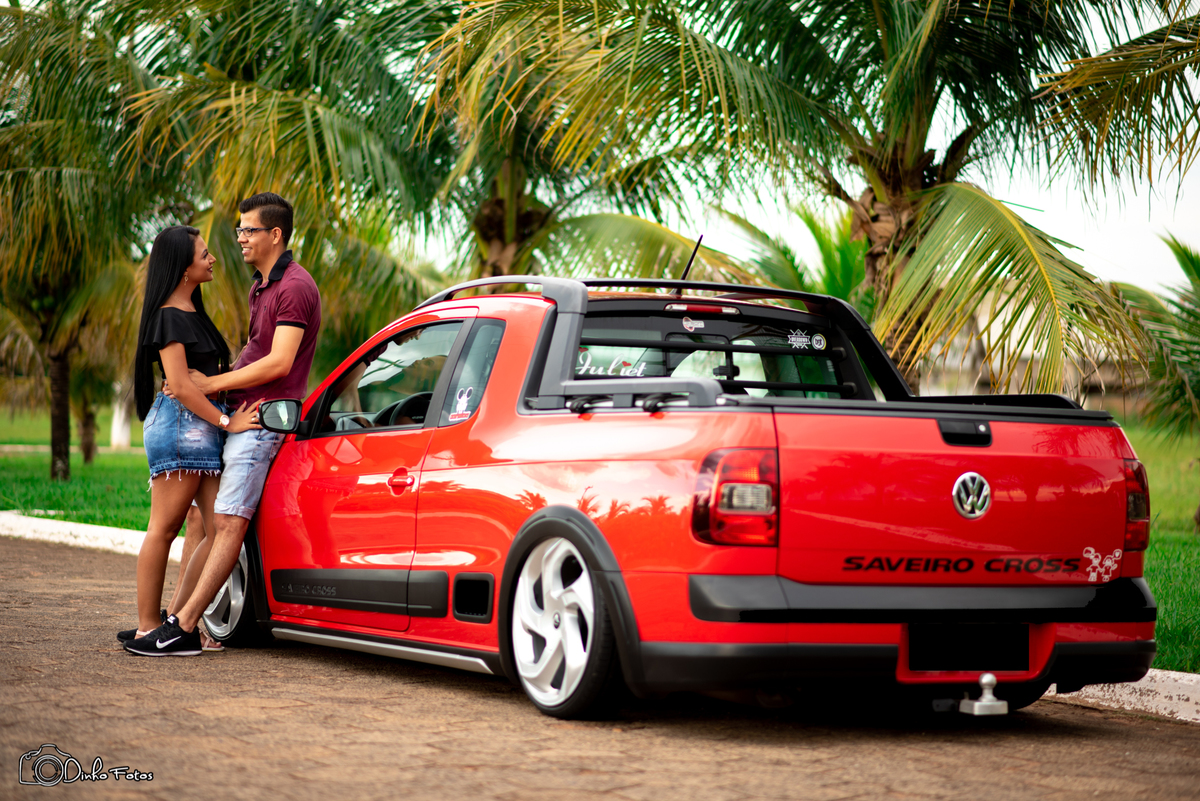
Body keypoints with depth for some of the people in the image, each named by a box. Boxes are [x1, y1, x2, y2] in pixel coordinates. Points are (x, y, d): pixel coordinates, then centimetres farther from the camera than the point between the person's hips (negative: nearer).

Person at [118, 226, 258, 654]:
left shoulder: (192, 312, 21)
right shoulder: (169, 317, -9)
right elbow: (180, 385, -15)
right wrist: (227, 421, -16)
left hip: (203, 428, 9)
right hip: (180, 425, -9)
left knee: (215, 529, 3)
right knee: (164, 529, -6)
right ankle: (147, 627, -2)